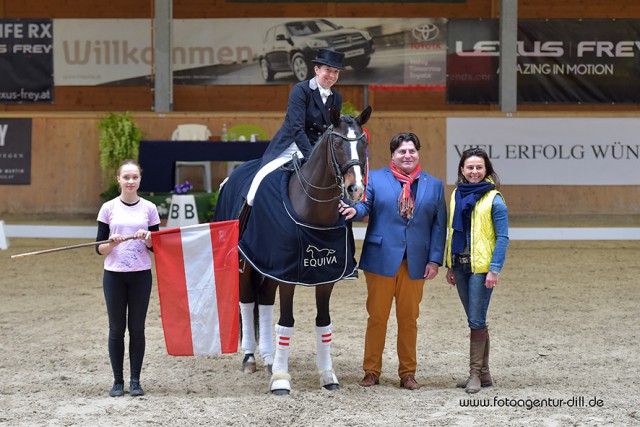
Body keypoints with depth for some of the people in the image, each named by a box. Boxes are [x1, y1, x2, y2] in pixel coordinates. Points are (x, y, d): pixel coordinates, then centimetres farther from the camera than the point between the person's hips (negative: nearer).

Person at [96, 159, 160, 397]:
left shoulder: (149, 208, 4)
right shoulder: (109, 208, 2)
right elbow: (99, 248, 2)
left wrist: (147, 238, -15)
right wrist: (112, 243, -19)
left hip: (141, 275, 0)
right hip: (114, 275, 0)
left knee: (137, 328, 3)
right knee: (116, 329, 3)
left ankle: (135, 381, 10)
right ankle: (118, 381, 11)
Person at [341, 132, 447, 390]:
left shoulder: (434, 185, 10)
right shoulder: (375, 178, 5)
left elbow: (439, 225, 8)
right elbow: (365, 205, -9)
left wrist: (435, 260, 0)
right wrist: (354, 211, -33)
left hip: (415, 263, 2)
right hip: (381, 259, -2)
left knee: (409, 320, 8)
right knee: (377, 318, 3)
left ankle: (407, 373, 18)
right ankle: (371, 371, 13)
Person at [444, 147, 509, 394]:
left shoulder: (494, 199, -7)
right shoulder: (457, 195, 11)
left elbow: (502, 237, -9)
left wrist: (494, 270, -16)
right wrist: (450, 266, 14)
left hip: (481, 266, -6)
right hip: (461, 265, 6)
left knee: (476, 320, -6)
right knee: (475, 320, 11)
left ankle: (475, 374, 1)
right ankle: (484, 374, 19)